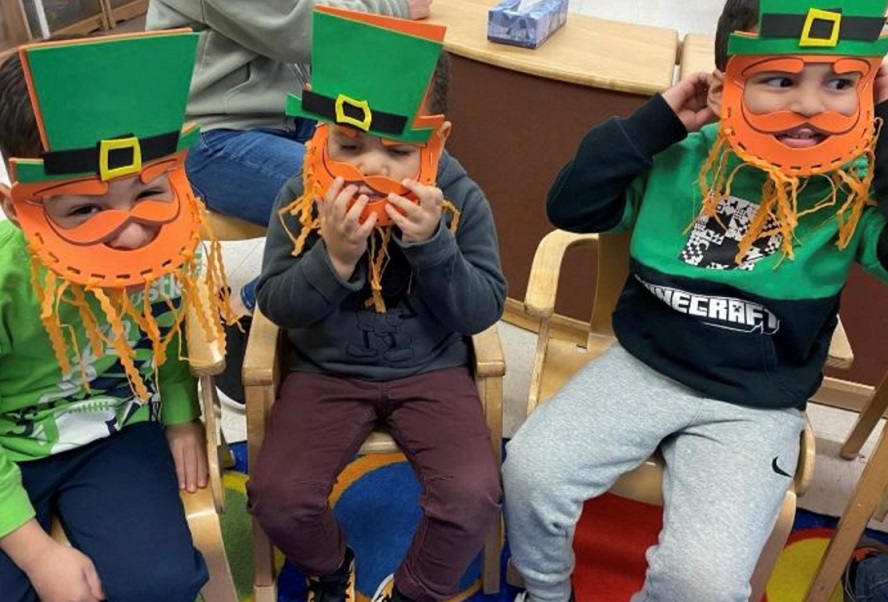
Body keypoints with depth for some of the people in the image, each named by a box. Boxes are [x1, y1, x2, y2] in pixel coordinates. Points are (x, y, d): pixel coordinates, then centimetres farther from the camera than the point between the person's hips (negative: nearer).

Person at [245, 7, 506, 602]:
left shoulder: (460, 198, -12)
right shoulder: (302, 196, -11)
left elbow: (483, 311, -12)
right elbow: (278, 305, -9)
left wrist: (434, 244, -29)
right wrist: (333, 257, -29)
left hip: (431, 370, 0)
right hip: (327, 371, 1)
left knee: (473, 496, -20)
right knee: (277, 496, -17)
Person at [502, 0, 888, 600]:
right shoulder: (682, 159, 0)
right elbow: (570, 207, -3)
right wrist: (659, 121, -8)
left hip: (755, 407, -1)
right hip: (642, 368, 2)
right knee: (530, 468, -15)